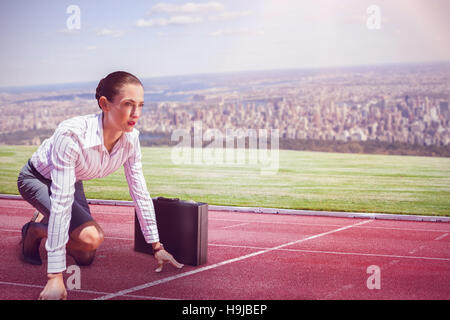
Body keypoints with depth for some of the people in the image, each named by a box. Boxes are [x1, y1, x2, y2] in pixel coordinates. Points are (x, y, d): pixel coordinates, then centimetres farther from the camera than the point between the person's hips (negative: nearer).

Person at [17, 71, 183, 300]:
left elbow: (140, 192, -9)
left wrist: (157, 246, -5)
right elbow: (61, 201, -43)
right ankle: (34, 231, 4)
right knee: (91, 237, -26)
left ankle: (45, 220, 32)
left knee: (85, 258, 7)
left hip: (73, 182, 6)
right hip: (37, 180, -6)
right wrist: (55, 277, -44)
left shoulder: (131, 138, -22)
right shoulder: (71, 134, -41)